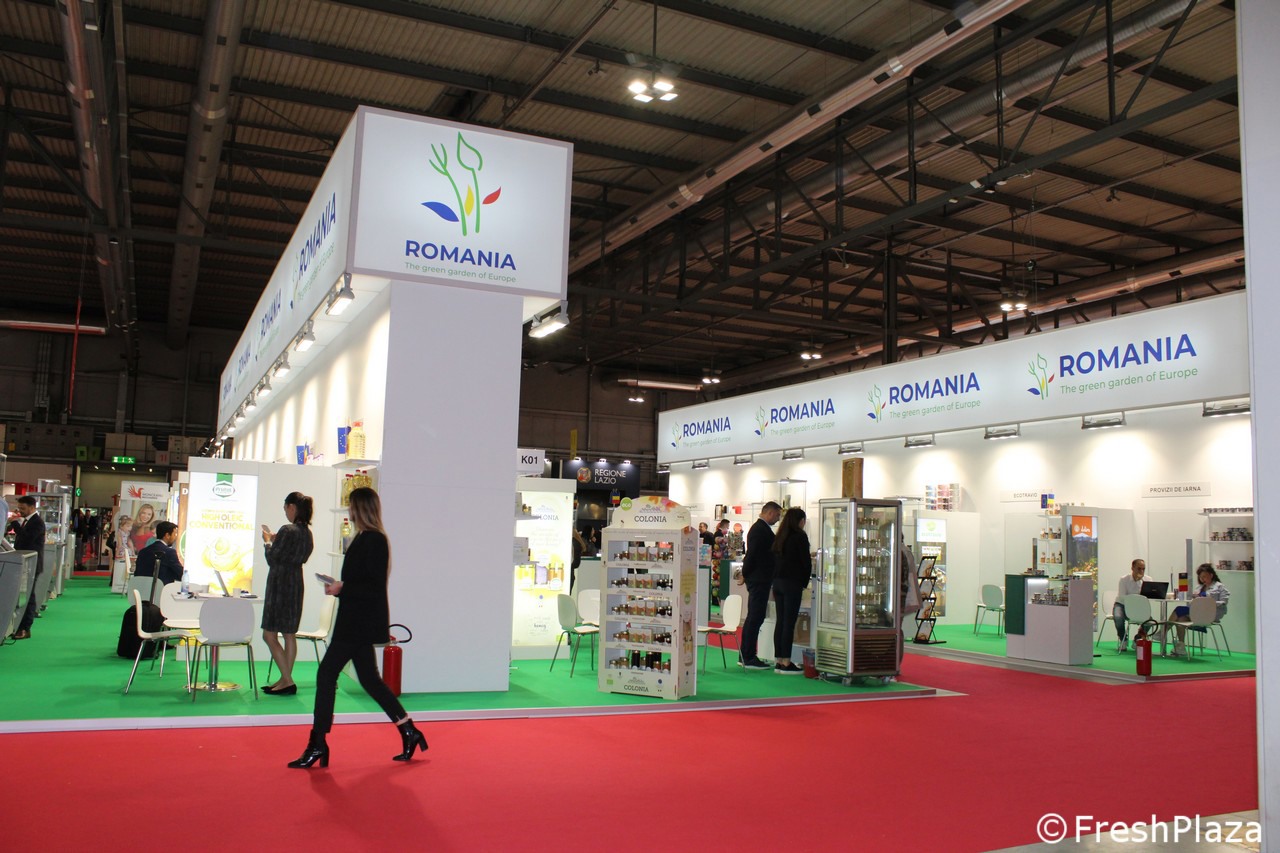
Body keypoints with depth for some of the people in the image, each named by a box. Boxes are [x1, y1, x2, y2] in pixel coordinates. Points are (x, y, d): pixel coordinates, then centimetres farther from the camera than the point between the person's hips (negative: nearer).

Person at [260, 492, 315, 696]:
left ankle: (287, 680, -5)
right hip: (296, 584, 9)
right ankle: (285, 679, 17)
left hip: (280, 584, -9)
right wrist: (276, 539, 16)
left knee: (269, 635, -3)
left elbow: (272, 559, -13)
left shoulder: (288, 531, -17)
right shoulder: (307, 532, 8)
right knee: (289, 635, 12)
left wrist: (267, 541, 4)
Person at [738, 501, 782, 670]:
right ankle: (749, 658, -4)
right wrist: (745, 574, -11)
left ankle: (746, 656, 20)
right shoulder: (761, 529, -17)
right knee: (755, 618, -7)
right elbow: (752, 554, -21)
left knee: (753, 618, 14)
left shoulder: (760, 528, 17)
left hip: (758, 580, 11)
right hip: (759, 580, -11)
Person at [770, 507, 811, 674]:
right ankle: (786, 663, -4)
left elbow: (775, 560, 13)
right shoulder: (800, 537, -8)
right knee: (789, 623, -5)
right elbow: (806, 562, -8)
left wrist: (776, 580, 13)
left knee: (780, 621, 9)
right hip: (792, 583, -7)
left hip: (777, 582, 7)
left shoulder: (779, 537, 13)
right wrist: (805, 582, 5)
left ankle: (779, 661, 12)